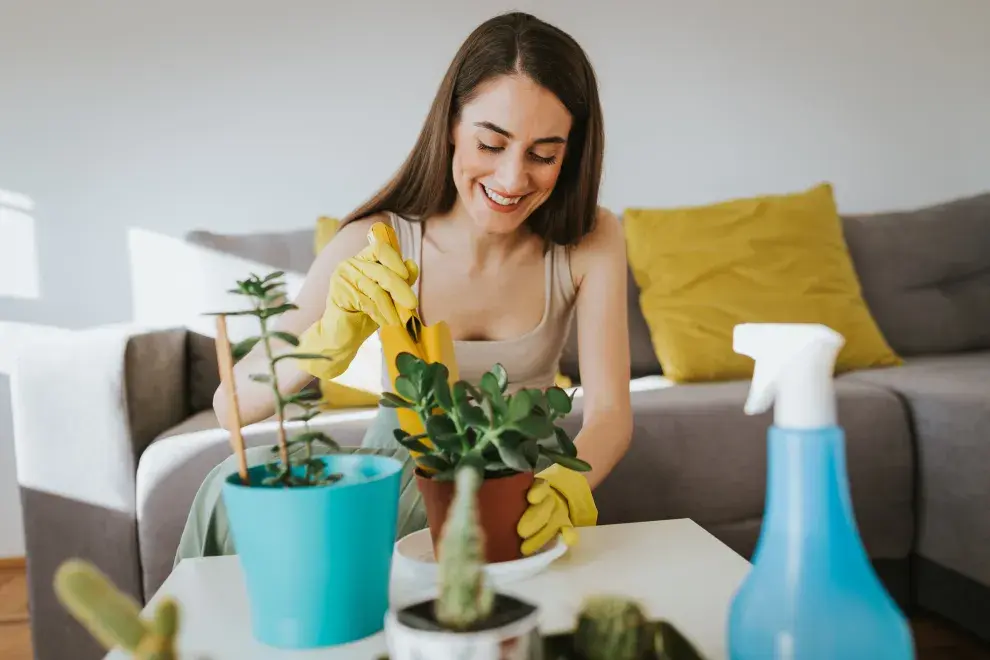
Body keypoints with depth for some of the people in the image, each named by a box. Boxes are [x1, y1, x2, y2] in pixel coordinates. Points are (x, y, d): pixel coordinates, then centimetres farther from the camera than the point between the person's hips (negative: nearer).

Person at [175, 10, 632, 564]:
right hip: (398, 462, -1)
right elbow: (233, 405, -22)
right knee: (238, 484, -27)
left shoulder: (591, 242, -13)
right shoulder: (377, 244, -18)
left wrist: (566, 489, -42)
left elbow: (611, 411, -20)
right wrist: (333, 337, -42)